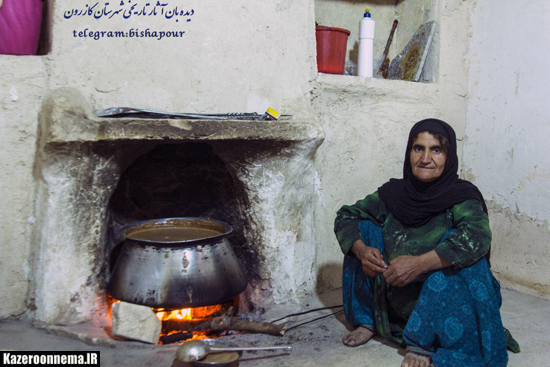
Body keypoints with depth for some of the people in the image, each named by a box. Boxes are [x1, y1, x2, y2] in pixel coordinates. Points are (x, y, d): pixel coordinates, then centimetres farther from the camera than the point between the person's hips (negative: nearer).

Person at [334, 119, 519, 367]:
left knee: (455, 253, -30)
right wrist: (362, 250, -20)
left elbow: (477, 234, -34)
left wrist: (419, 264, -41)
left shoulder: (461, 195, -13)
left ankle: (424, 345, -18)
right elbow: (345, 216, 0)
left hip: (445, 302, -3)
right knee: (364, 228, -8)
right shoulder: (395, 193, -2)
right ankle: (367, 322, 2)